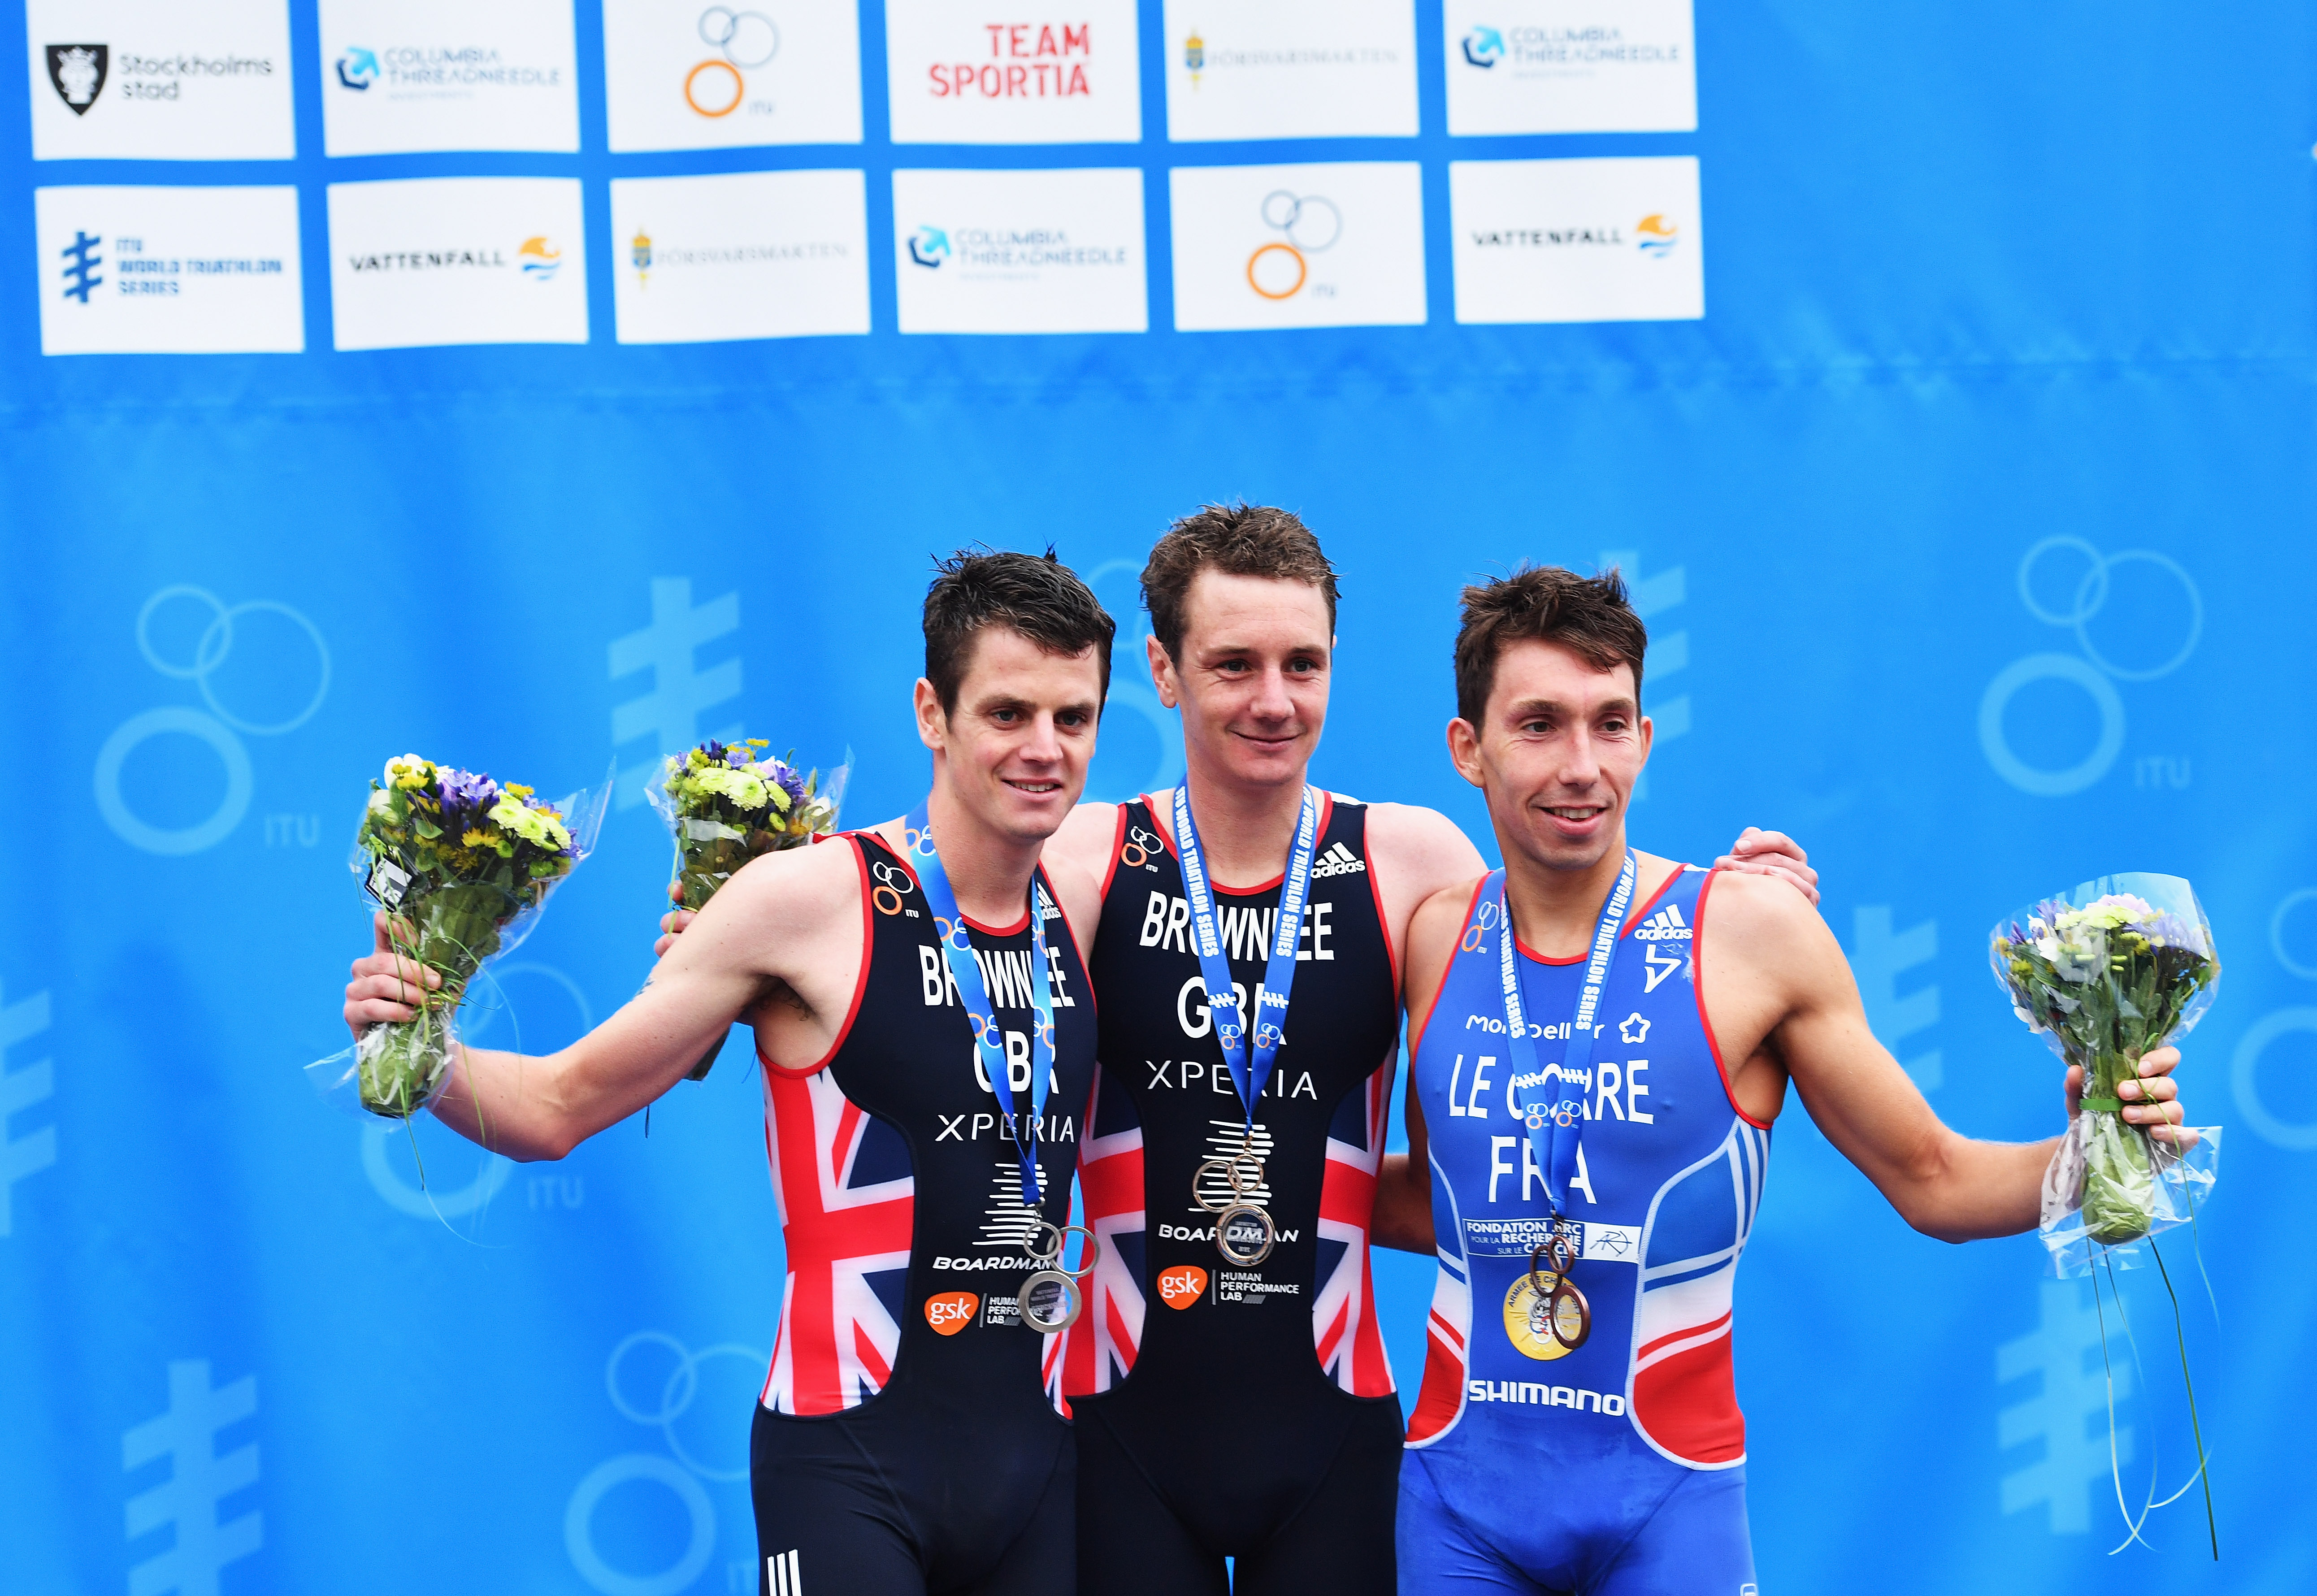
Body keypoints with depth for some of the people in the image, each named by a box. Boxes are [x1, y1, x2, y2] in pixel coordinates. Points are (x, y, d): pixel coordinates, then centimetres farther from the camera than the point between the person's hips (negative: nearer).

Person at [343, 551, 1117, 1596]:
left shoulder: (1079, 914, 6)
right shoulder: (812, 900, -10)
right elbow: (559, 1106, -5)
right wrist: (422, 1055, -23)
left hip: (1034, 1462, 5)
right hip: (851, 1467, -5)